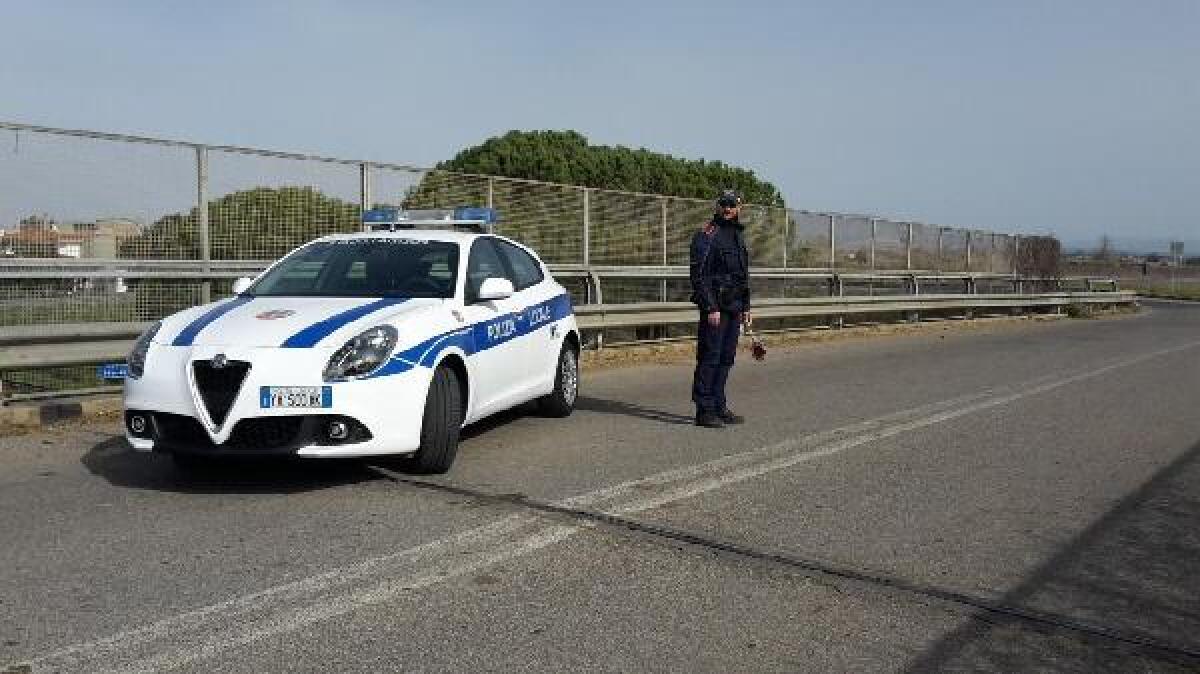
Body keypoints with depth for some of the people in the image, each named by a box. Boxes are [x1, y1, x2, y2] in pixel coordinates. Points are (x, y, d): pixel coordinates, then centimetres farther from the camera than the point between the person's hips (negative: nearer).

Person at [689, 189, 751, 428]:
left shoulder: (739, 235, 17)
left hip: (734, 308, 8)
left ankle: (719, 407, 18)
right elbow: (699, 276, -15)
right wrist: (711, 308, -20)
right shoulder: (706, 236, -9)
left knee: (726, 359, 11)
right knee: (709, 359, -6)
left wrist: (746, 306, 18)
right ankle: (704, 411, -2)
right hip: (715, 307, -8)